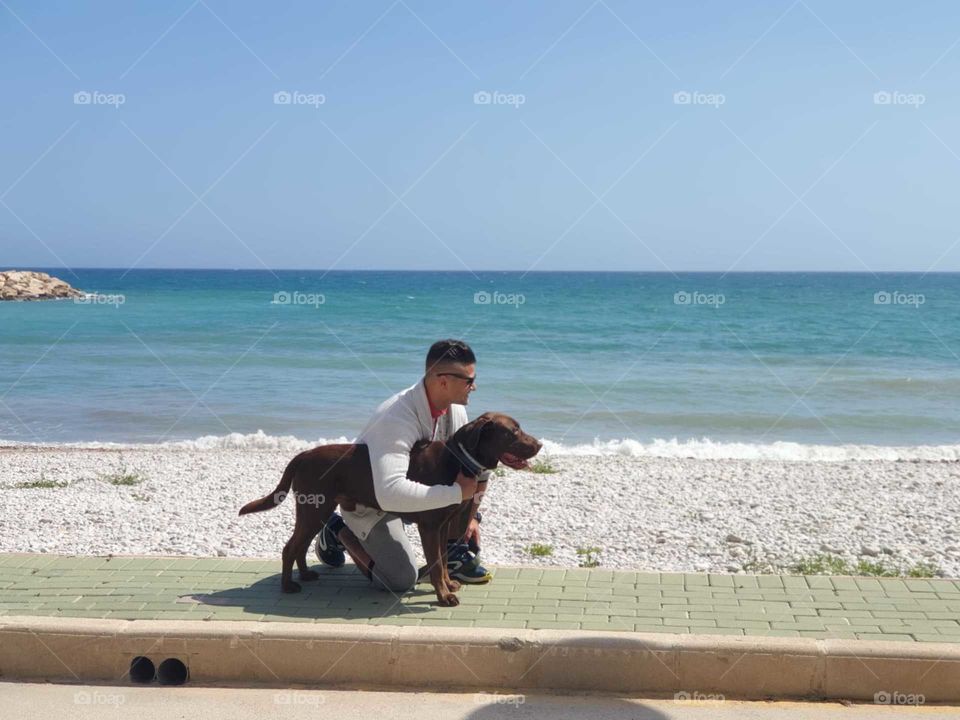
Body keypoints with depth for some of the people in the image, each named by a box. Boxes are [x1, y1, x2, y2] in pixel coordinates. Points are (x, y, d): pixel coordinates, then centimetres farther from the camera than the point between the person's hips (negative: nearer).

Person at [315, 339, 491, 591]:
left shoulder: (455, 410, -12)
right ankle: (339, 530, 6)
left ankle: (453, 550, 2)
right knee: (401, 580, -19)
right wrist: (458, 493, -45)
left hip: (416, 481, 7)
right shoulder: (397, 418, -38)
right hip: (369, 497, -7)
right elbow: (390, 492, -49)